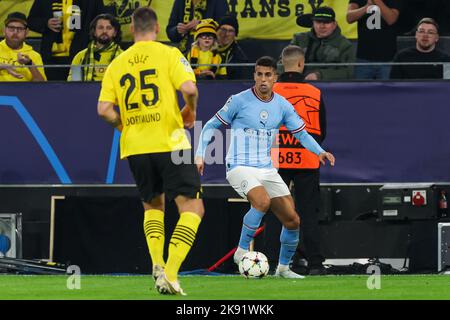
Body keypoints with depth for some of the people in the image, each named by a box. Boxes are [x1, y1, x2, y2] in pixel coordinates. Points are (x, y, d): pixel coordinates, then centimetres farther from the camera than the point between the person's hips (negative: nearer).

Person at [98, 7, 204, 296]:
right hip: (169, 142, -4)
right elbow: (189, 88, -15)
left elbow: (104, 109, 1)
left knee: (152, 205, 24)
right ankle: (171, 274, -15)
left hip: (134, 146, 4)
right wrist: (191, 111, 5)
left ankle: (158, 264, 5)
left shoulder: (117, 64, 8)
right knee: (192, 208, 1)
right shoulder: (168, 54, -2)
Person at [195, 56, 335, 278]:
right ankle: (242, 251, -18)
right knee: (263, 201, -33)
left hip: (267, 169, 5)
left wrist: (320, 152, -6)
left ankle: (283, 267, 20)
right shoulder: (239, 101, -7)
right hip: (240, 167, -5)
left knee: (292, 220, 0)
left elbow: (301, 133, 12)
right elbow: (211, 126, 1)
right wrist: (200, 155, -8)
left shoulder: (282, 105, 5)